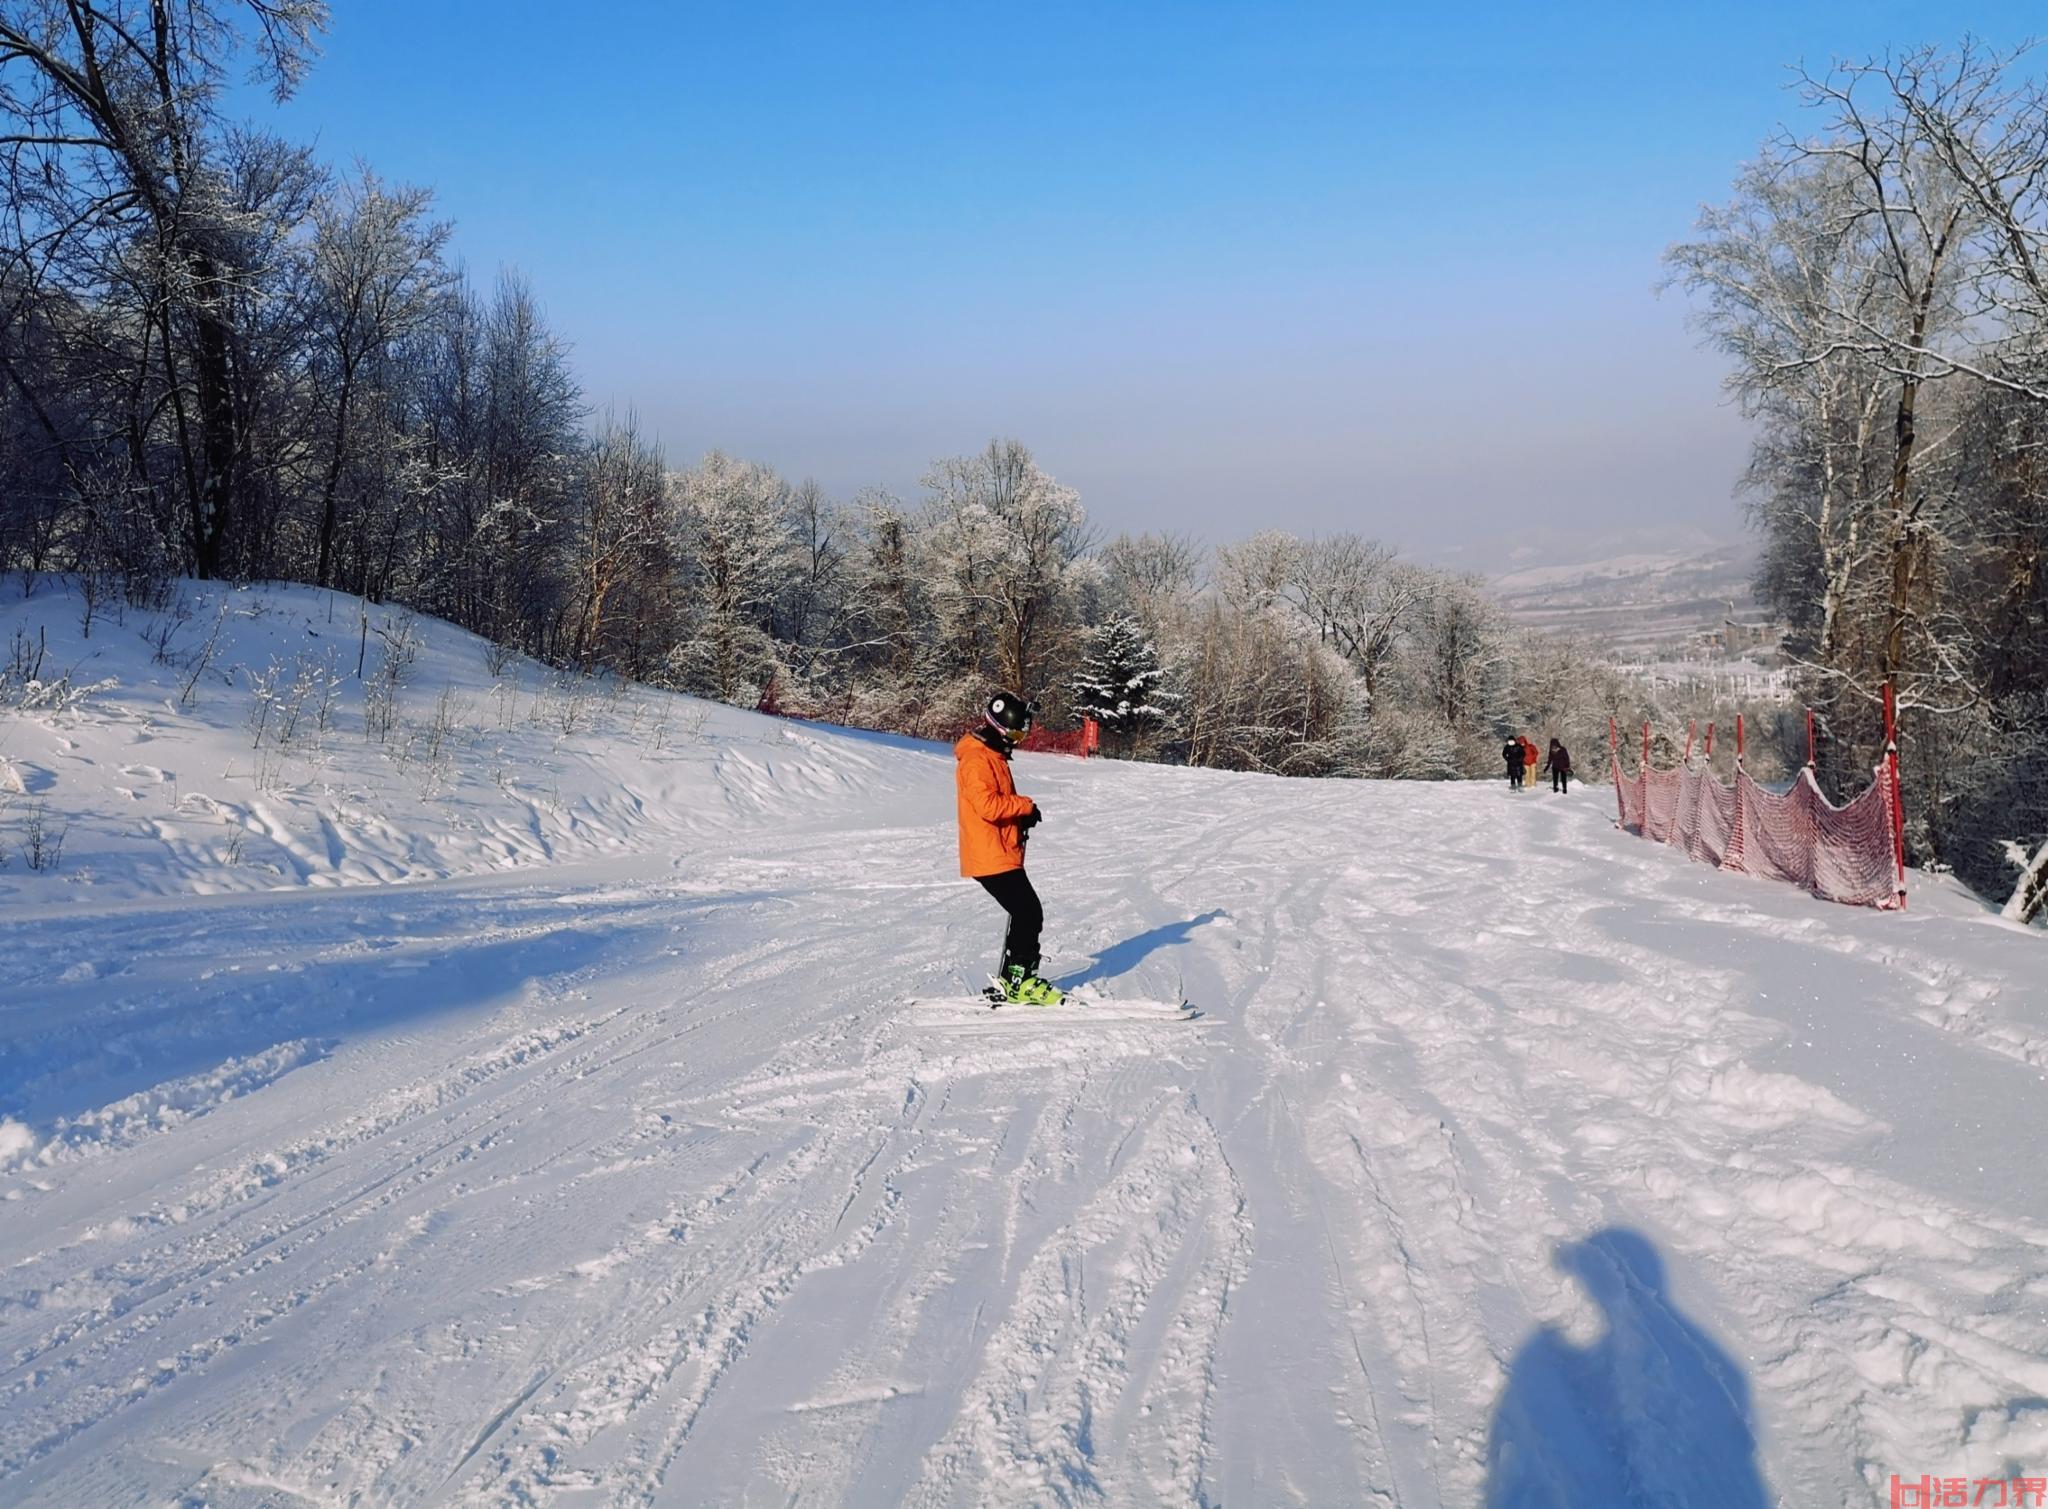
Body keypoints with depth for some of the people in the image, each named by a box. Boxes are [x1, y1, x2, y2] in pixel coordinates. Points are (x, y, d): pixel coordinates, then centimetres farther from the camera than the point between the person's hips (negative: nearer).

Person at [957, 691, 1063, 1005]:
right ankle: (1018, 982, -2)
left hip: (1001, 854, 10)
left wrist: (1022, 817, 7)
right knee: (1029, 914, -9)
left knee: (1026, 915, 11)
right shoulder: (976, 759, -16)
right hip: (991, 857, -10)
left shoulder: (992, 755, 18)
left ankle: (1011, 982, 18)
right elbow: (988, 805, -26)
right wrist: (1026, 805, -13)